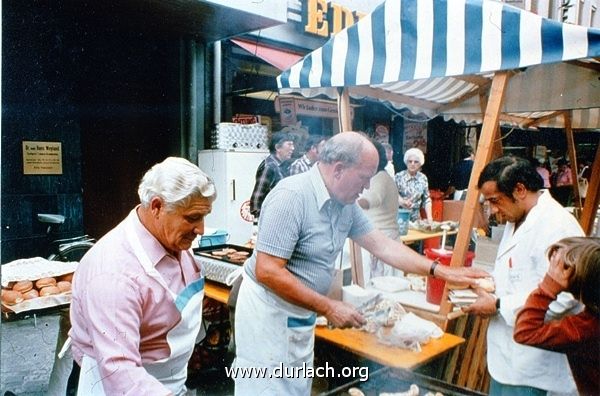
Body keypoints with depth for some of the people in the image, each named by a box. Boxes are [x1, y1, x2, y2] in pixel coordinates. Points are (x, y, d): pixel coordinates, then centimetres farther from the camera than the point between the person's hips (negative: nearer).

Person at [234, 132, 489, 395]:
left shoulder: (345, 203, 2)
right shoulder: (291, 196, -24)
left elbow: (382, 245, 8)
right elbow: (267, 272, -27)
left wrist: (442, 272, 3)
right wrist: (328, 308, -24)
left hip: (301, 316, 8)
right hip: (268, 313, -8)